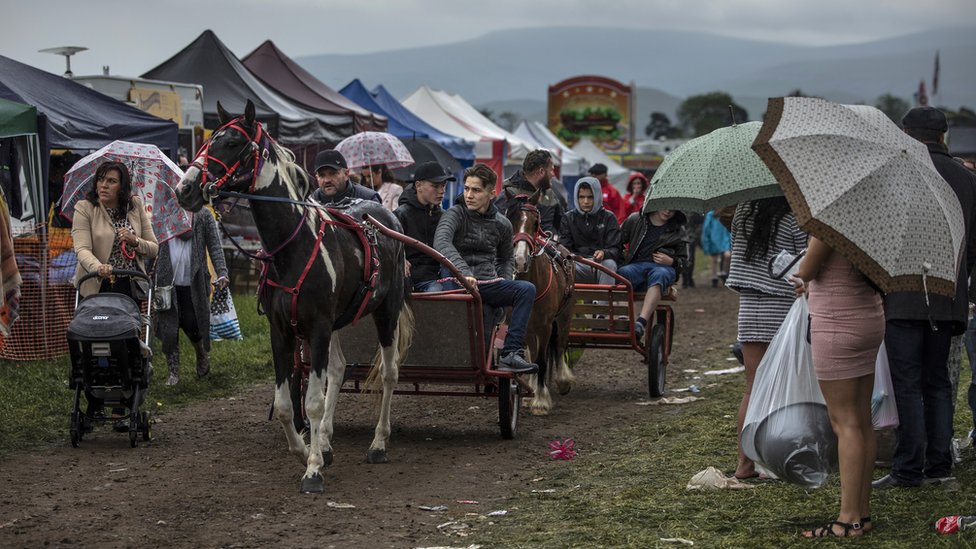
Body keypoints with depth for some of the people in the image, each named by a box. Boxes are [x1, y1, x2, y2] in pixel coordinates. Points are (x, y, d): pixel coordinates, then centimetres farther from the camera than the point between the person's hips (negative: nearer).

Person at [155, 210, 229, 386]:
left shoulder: (203, 214, 3)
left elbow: (215, 246, 0)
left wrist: (222, 273, -10)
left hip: (194, 282, -1)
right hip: (167, 281, 1)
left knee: (192, 324, -1)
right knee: (169, 327, -1)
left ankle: (202, 355, 32)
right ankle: (173, 372, 10)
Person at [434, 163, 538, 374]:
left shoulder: (502, 224, 15)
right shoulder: (455, 215, 0)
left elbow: (507, 258, 32)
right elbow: (441, 242, -21)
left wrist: (504, 282, 9)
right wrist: (463, 272, -36)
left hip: (488, 283, 4)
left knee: (526, 289, -24)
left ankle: (511, 353, -34)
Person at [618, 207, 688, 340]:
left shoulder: (677, 230, 20)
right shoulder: (635, 220, 18)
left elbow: (683, 260, 22)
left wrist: (671, 261, 0)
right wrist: (623, 254, 1)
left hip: (664, 267, -1)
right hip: (636, 264, 1)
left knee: (658, 276, -40)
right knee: (622, 273, -37)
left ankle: (641, 322, -55)